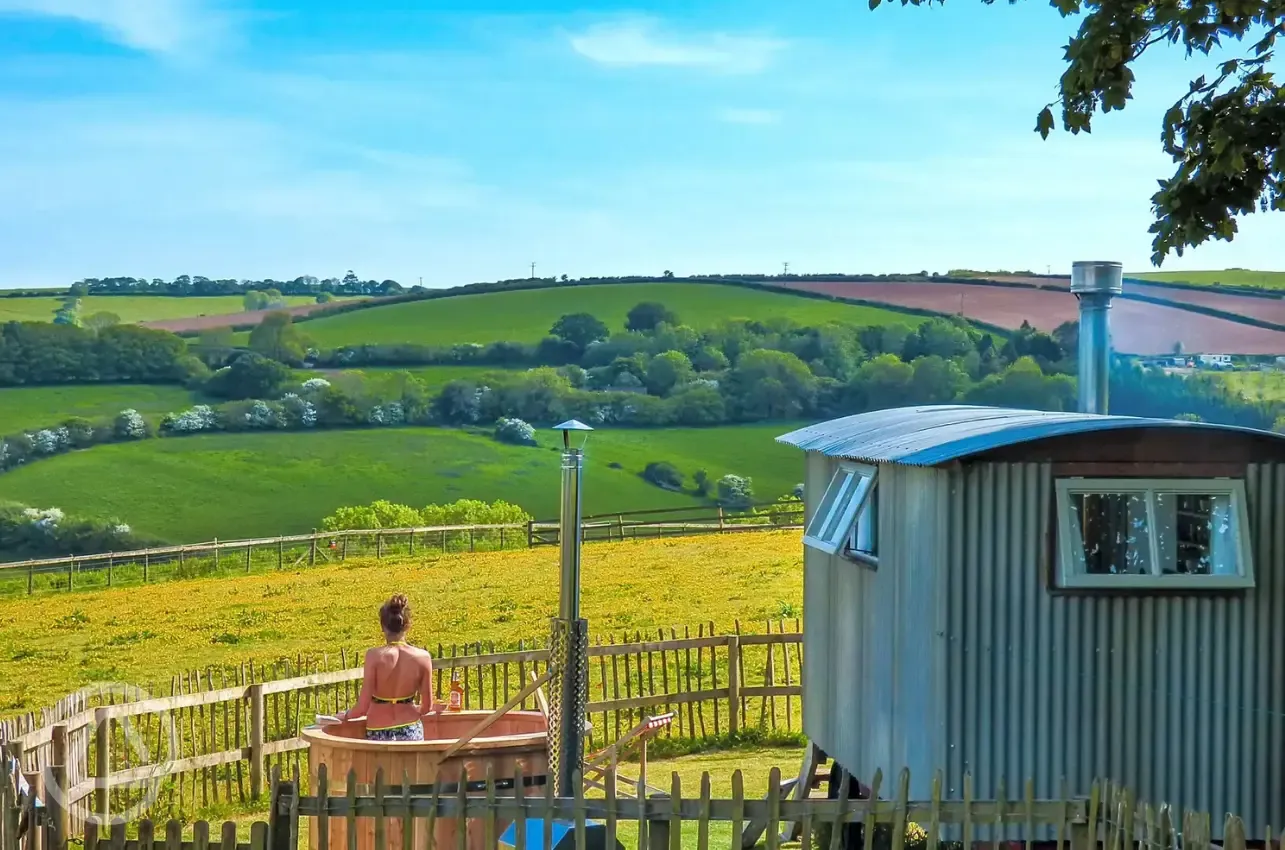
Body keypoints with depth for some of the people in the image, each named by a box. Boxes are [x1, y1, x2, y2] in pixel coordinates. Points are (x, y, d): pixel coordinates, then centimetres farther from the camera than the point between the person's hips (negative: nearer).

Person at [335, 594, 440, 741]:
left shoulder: (375, 656, -13)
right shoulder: (422, 657, -6)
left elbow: (362, 707, -10)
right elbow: (427, 707, 3)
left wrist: (345, 715, 10)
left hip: (378, 734, -2)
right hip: (411, 732, 2)